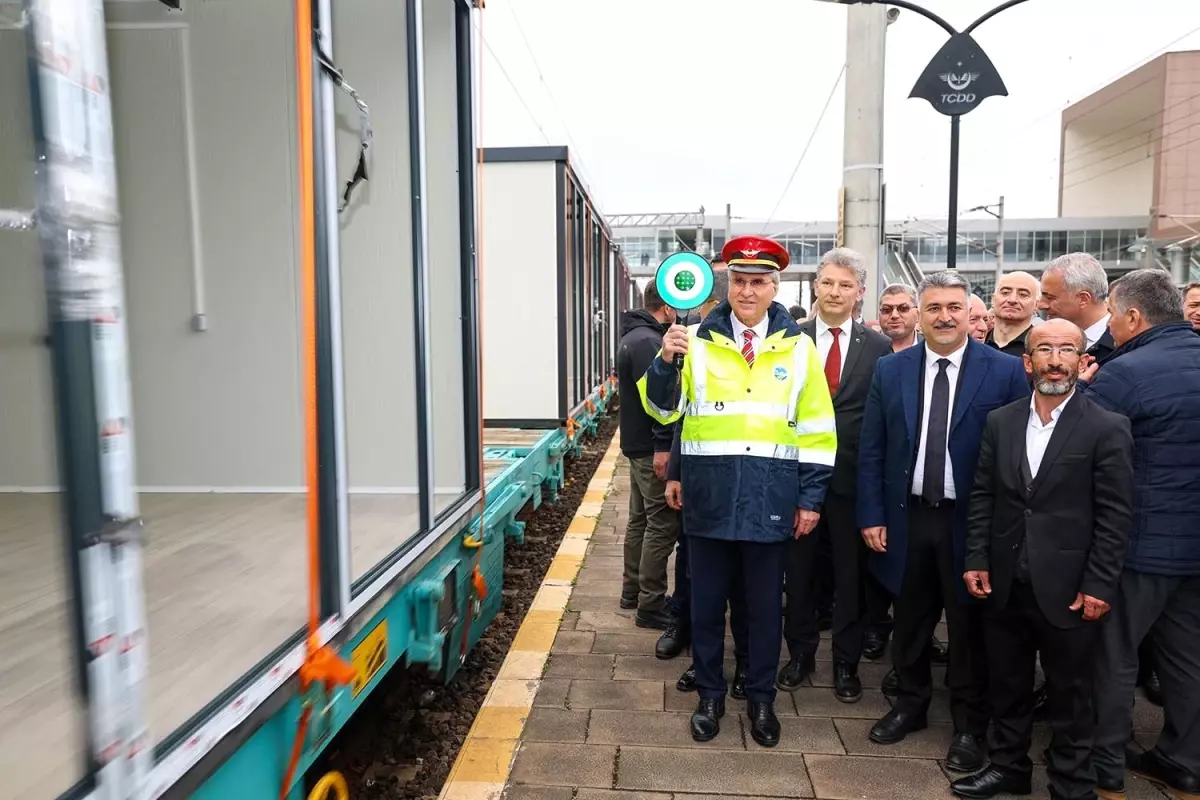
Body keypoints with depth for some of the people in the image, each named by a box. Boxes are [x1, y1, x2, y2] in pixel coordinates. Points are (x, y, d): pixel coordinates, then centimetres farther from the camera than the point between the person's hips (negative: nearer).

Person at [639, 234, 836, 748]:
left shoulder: (798, 348, 4)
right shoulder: (697, 342, 1)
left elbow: (816, 430, 5)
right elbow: (662, 410, -1)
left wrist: (811, 498, 1)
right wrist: (665, 362, -19)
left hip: (771, 500, 0)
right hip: (709, 497, 0)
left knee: (765, 605, 13)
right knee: (706, 602, 12)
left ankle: (761, 698, 32)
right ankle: (710, 695, 31)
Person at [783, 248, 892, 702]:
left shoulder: (879, 348, 0)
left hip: (853, 478, 0)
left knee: (851, 574, 11)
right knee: (798, 569, 12)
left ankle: (846, 662, 28)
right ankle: (800, 654, 30)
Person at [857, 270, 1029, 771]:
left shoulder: (1006, 371, -6)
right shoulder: (890, 370, 2)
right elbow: (871, 450, 3)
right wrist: (872, 515, -2)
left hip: (972, 520, -2)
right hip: (907, 517, 3)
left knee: (968, 627, 12)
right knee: (910, 621, 16)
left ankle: (969, 726, 30)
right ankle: (910, 704, 36)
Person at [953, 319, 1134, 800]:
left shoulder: (1107, 429, -7)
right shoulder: (1000, 421, 4)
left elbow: (1115, 516, -8)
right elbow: (982, 496, 6)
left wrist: (1099, 586, -11)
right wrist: (976, 560, 1)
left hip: (1067, 590, -4)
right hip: (1005, 584, 4)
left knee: (1069, 698, 11)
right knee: (1006, 687, 18)